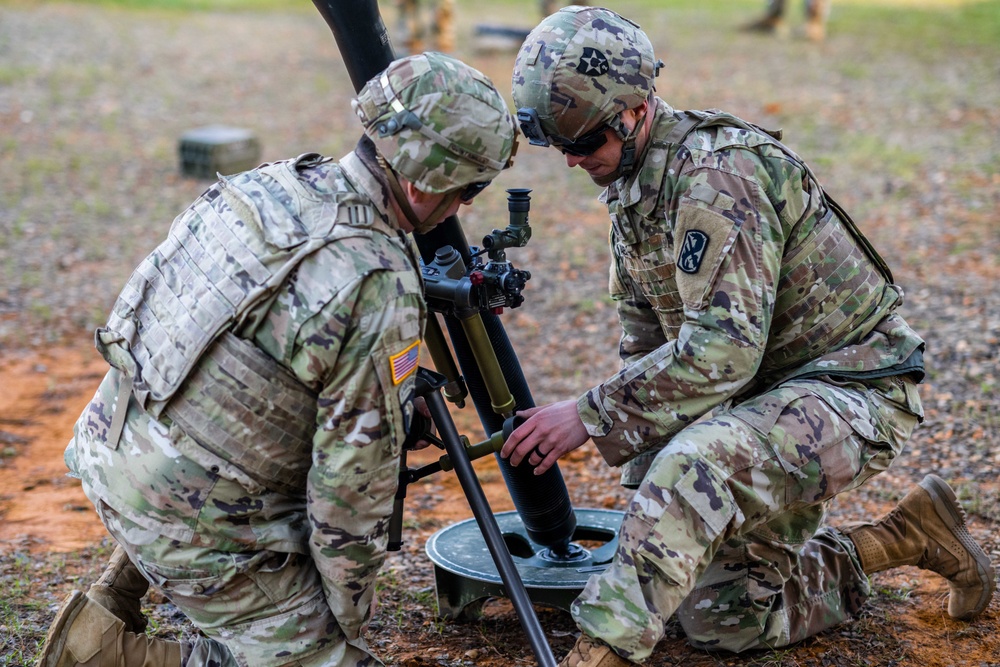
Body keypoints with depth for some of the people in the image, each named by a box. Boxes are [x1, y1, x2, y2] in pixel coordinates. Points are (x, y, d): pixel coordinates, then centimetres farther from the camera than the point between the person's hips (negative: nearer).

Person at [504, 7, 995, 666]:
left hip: (853, 387, -10)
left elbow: (724, 347, -32)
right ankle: (906, 538, 21)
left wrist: (591, 416, -29)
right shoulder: (630, 180, 5)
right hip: (762, 391, 10)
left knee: (698, 462, -39)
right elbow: (644, 334, 15)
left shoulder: (715, 172, -25)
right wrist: (633, 441, 7)